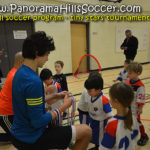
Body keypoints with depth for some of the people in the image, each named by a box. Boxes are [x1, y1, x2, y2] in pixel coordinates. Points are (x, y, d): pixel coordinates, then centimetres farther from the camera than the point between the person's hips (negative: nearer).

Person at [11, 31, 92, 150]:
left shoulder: (20, 73, 0)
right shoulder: (33, 81, -29)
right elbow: (38, 122, -26)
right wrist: (64, 107, -15)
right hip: (32, 139, -9)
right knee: (86, 131, -7)